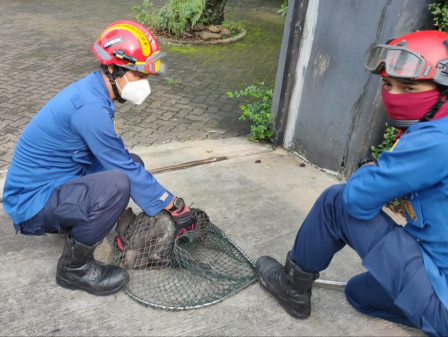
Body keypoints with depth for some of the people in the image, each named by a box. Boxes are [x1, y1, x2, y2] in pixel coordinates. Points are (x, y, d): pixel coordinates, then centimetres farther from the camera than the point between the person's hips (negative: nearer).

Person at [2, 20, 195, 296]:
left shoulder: (93, 92, 2)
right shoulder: (90, 107, -27)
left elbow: (122, 162, 7)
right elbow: (124, 171, -23)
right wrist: (175, 205, -12)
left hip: (56, 184, 9)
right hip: (31, 202, -9)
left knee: (132, 163, 7)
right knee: (117, 183, -31)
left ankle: (76, 226, 14)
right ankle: (75, 267, -9)